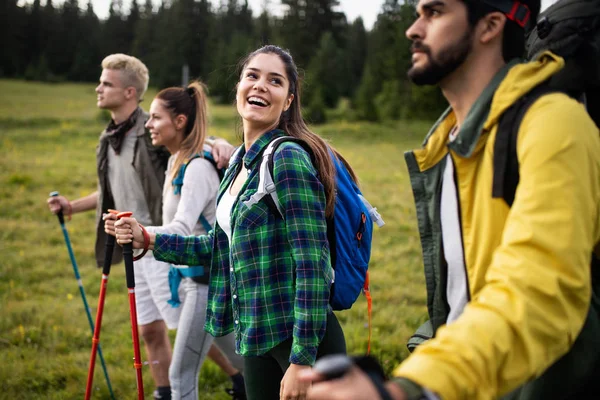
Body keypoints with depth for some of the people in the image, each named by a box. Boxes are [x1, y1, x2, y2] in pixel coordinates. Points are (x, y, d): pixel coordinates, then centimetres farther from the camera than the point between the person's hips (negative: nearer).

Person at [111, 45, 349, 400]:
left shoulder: (288, 158, -16)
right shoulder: (241, 162, 9)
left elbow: (312, 264, -21)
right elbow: (223, 246, 18)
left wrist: (302, 360, -23)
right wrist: (147, 239, 13)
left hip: (303, 336, -8)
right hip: (256, 334, 8)